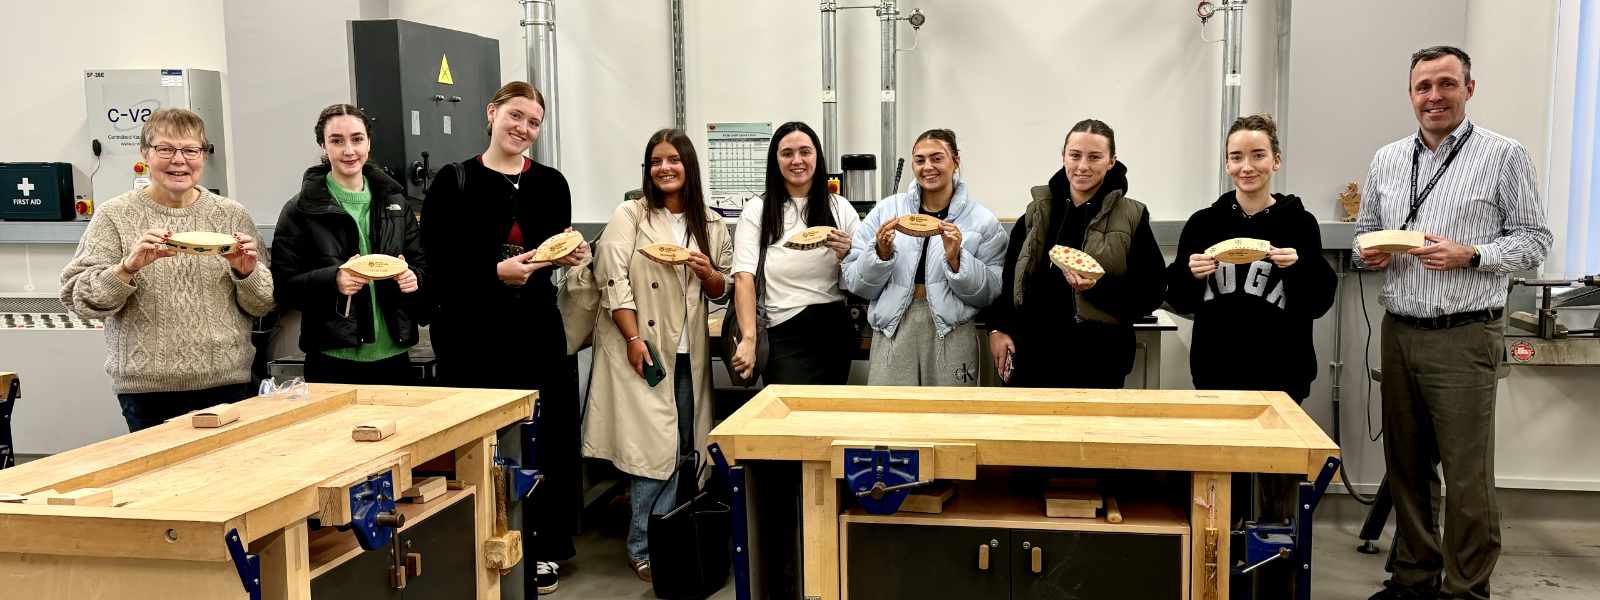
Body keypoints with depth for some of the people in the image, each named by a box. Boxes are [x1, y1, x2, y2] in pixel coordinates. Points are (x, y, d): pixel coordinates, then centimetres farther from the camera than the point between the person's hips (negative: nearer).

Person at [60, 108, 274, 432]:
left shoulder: (233, 215, 5)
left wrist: (246, 273, -11)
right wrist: (128, 267, -20)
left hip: (227, 381, 2)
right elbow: (78, 297, -5)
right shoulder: (114, 216, 1)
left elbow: (262, 305, 9)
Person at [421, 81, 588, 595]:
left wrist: (570, 255, -8)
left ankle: (540, 550, 19)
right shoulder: (454, 182, 0)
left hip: (536, 329, 3)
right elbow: (438, 261, -7)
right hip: (472, 332, -2)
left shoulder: (550, 183, 10)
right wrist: (497, 272, -19)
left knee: (542, 437, 5)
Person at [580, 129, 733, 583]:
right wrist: (634, 338, -16)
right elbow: (614, 280, -10)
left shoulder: (711, 225, 10)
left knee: (683, 448, 7)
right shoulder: (630, 216, -3)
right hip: (641, 347, -4)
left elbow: (722, 291, 14)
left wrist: (708, 274, -8)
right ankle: (645, 548, 7)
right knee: (658, 446, -7)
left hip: (687, 351, 5)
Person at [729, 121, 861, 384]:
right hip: (786, 334, -3)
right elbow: (744, 277, -8)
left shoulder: (840, 208, 9)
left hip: (836, 329, 3)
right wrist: (749, 338, -21)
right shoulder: (757, 211, 2)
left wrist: (847, 256, -12)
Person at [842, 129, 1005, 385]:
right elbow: (854, 283, 4)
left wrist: (956, 259, -15)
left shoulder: (982, 221, 3)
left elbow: (989, 293, -1)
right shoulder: (886, 210, 5)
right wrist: (881, 253, -14)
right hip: (892, 332, 1)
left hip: (952, 335, 0)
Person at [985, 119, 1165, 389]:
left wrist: (1098, 288, -19)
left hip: (1098, 362, -3)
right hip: (1033, 357, 3)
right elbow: (1008, 275, 13)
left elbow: (1151, 292, -5)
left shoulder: (1131, 218, -2)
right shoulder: (1037, 212, 7)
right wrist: (998, 328, 5)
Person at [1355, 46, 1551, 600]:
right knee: (1405, 465, 12)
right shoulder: (1387, 159, 11)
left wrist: (1468, 255, -18)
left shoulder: (1503, 156, -3)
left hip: (1464, 336, -5)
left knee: (1466, 473, -2)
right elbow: (1364, 231, 20)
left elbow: (1534, 241, -3)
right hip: (1399, 331, 5)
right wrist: (1369, 252, -2)